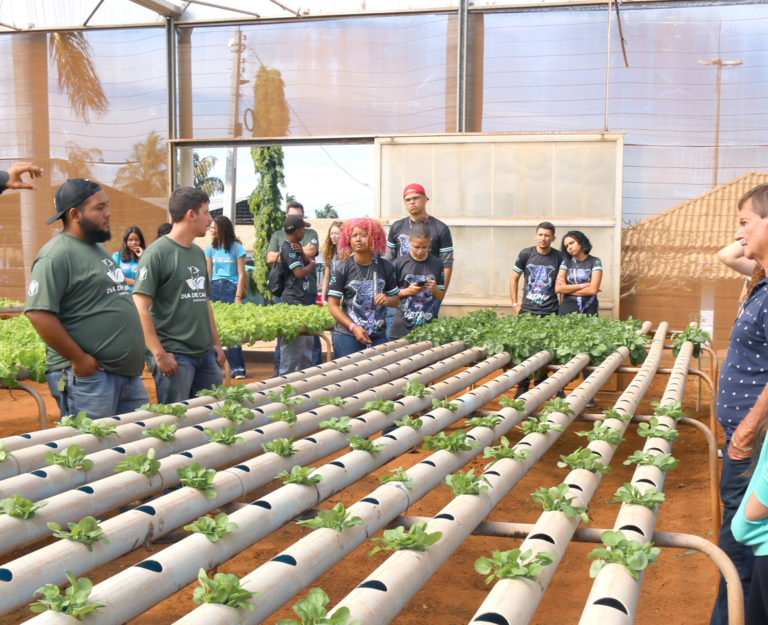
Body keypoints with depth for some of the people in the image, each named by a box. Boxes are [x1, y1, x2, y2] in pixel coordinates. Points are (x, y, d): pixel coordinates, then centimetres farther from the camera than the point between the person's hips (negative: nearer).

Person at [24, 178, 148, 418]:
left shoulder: (98, 249, 18)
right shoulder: (56, 256, -13)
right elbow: (39, 314, -21)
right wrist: (79, 359, -18)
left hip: (129, 373, 9)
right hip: (87, 374, -9)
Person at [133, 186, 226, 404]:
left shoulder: (198, 253, 14)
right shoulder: (158, 252, -11)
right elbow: (140, 308, -16)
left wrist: (216, 342, 18)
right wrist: (159, 354, -19)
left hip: (206, 354, 8)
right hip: (174, 356, -8)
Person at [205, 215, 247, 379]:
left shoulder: (236, 248, 1)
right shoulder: (211, 248, 13)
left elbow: (241, 275, 0)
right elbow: (208, 273, 15)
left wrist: (238, 297, -7)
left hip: (231, 289, -4)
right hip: (214, 288, 4)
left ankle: (237, 369, -3)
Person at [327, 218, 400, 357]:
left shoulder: (385, 266, 7)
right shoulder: (343, 268, -2)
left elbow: (396, 300, 15)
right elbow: (333, 305, -3)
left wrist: (388, 299, -9)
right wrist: (353, 328, -14)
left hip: (378, 335, 3)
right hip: (347, 335, -2)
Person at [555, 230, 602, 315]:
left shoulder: (595, 262, 2)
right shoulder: (566, 262, 8)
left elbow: (593, 290, -8)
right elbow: (558, 288, -3)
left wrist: (567, 289, -2)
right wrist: (583, 285, -7)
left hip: (588, 310, -1)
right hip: (568, 309, 1)